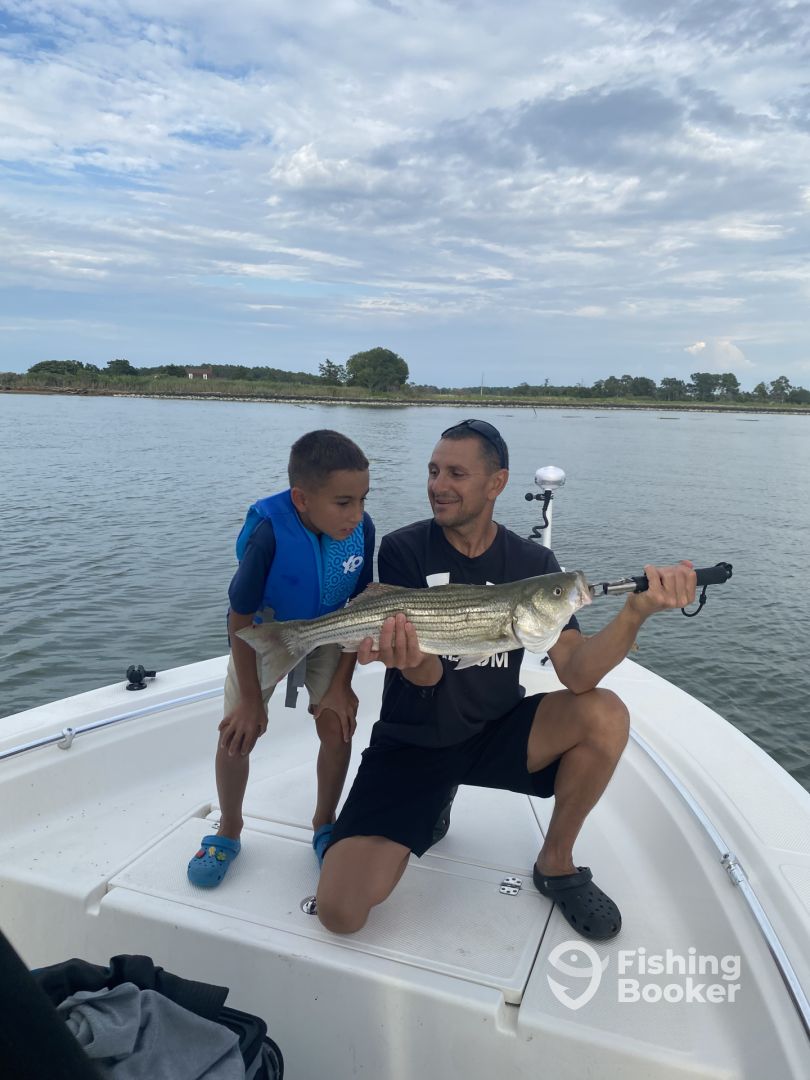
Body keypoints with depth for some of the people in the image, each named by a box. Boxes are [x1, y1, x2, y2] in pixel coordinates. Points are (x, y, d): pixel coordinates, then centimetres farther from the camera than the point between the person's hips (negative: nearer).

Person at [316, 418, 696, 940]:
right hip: (412, 741, -1)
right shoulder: (404, 550, -12)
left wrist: (637, 611, -36)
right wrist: (411, 661, -44)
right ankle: (432, 806, 15)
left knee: (605, 714, -26)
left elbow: (576, 675, -19)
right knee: (341, 911, -17)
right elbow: (428, 676, -19)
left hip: (496, 731, 2)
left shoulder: (533, 563, -7)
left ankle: (556, 863, 1)